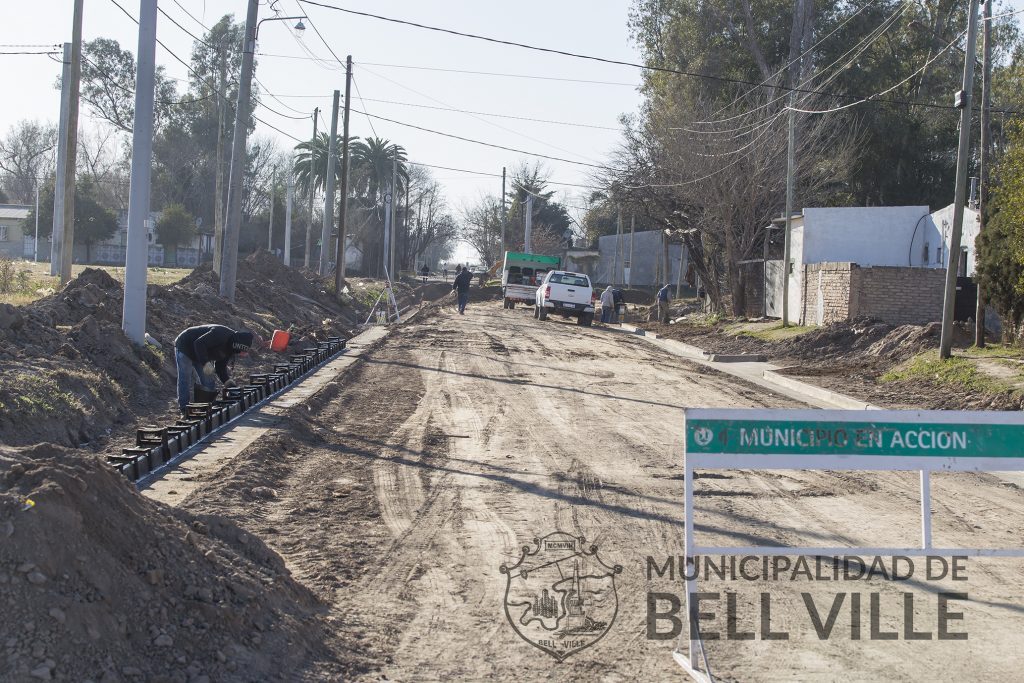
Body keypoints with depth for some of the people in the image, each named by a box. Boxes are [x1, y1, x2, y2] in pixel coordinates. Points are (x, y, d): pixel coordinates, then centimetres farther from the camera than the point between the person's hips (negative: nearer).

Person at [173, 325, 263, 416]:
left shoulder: (229, 348, -4)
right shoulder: (221, 334, -34)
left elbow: (220, 367, 2)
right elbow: (199, 343, -37)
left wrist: (227, 381, -11)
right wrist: (206, 363, -42)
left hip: (199, 355, 9)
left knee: (208, 383, 6)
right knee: (186, 380, -9)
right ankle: (184, 410, -3)